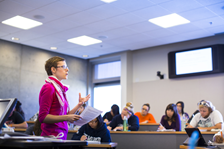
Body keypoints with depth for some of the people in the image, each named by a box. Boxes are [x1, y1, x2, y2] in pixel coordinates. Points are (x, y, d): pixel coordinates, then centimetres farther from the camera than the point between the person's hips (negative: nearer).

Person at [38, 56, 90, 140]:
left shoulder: (60, 89, 13)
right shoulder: (49, 88, -9)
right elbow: (43, 117, -16)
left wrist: (79, 104, 13)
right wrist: (66, 117, -22)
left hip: (61, 136, 7)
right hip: (52, 136, -7)